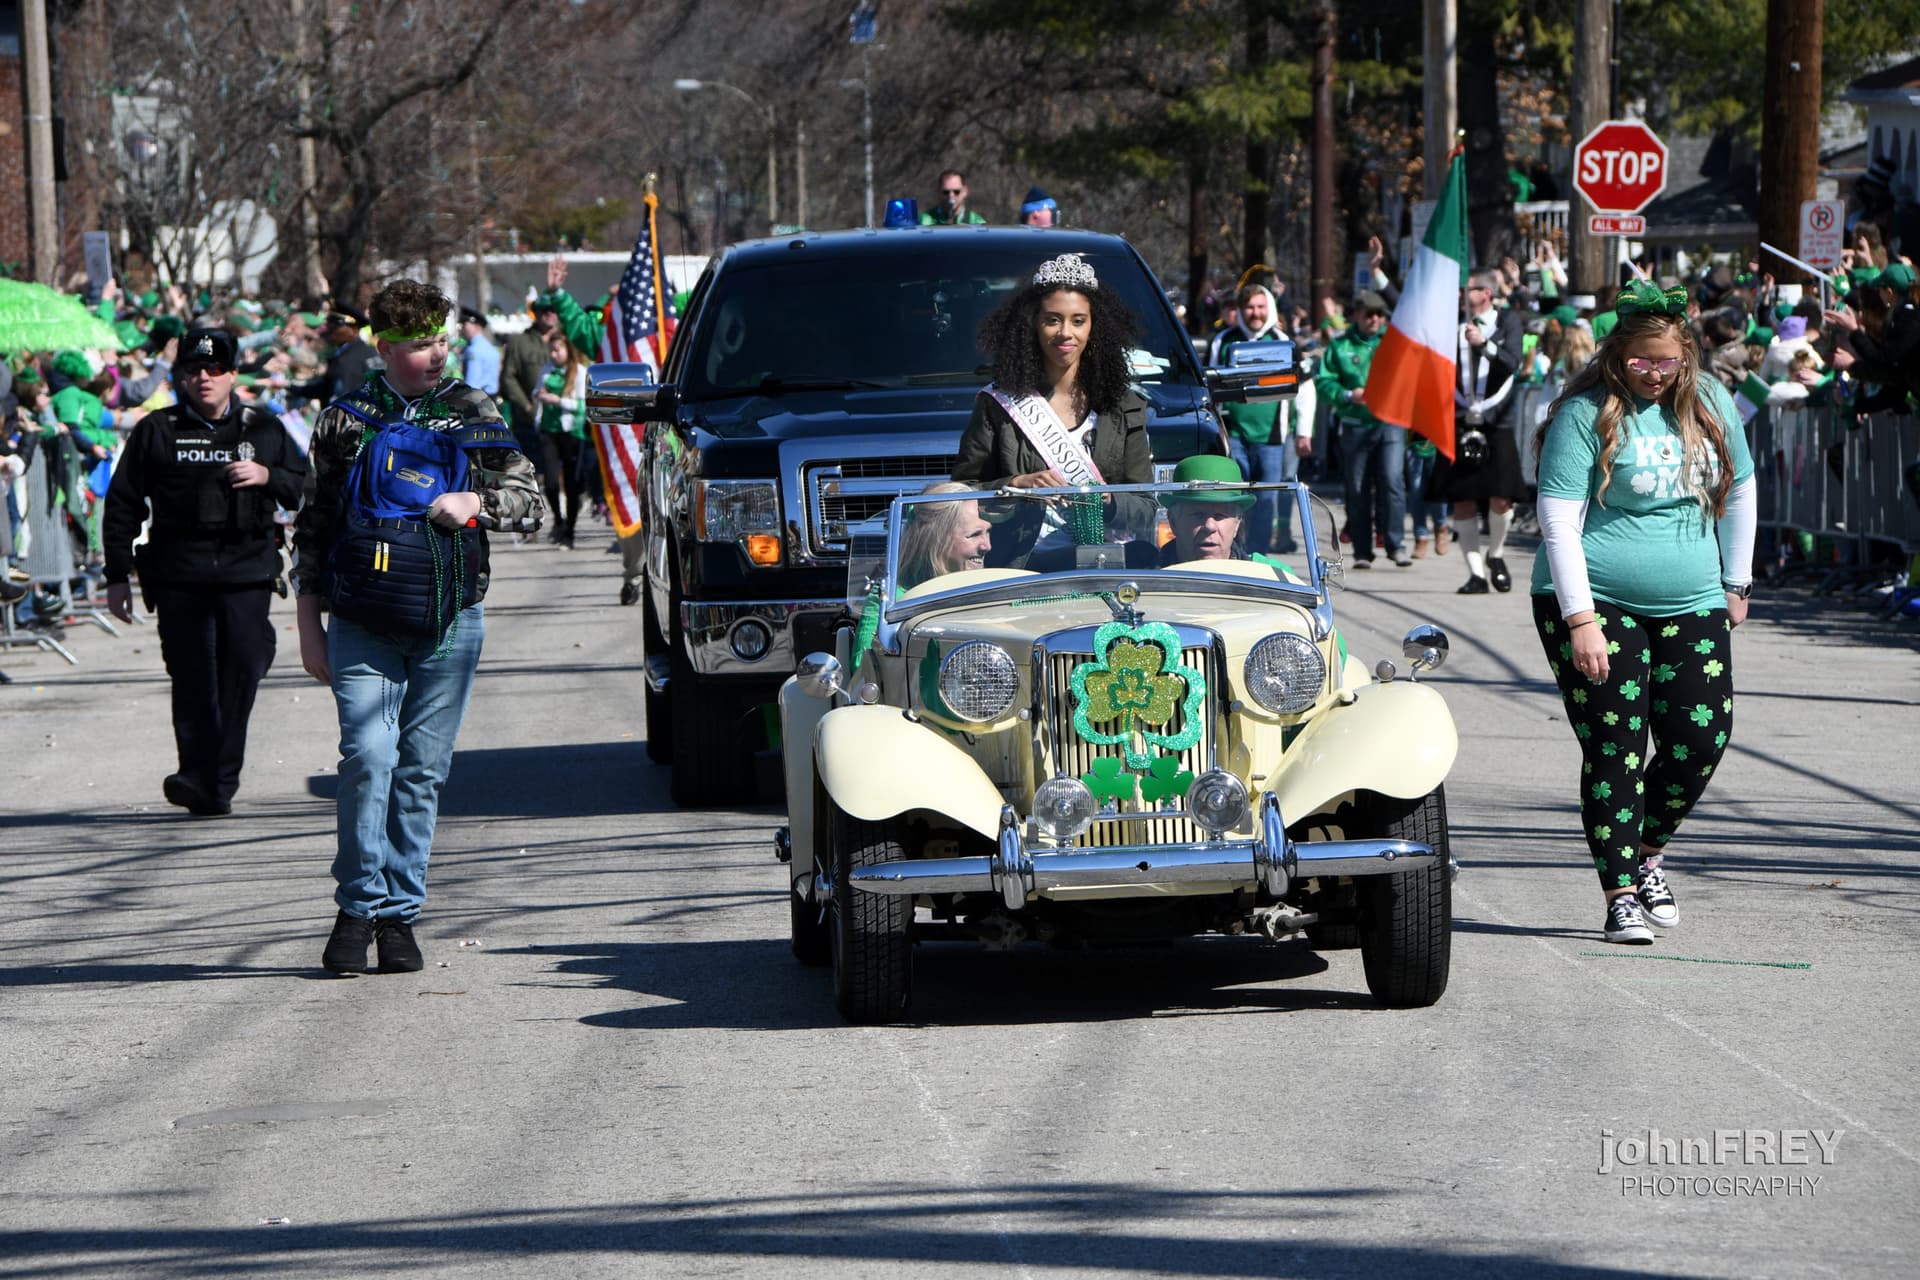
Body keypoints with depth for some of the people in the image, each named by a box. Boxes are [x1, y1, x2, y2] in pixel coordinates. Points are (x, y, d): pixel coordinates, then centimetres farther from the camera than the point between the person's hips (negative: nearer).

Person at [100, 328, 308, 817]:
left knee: (241, 669, -7)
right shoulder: (156, 432, 10)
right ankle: (200, 776, -6)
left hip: (247, 573, 0)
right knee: (191, 676, -6)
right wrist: (117, 575, 7)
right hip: (179, 574, 0)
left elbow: (305, 489, 18)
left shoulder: (263, 429, 13)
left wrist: (267, 477, -3)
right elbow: (123, 505, 11)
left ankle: (217, 780, -1)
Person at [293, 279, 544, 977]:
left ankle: (399, 915, 11)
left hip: (449, 622, 1)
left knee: (422, 772, 2)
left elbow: (528, 496, 8)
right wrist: (310, 624, 7)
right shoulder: (344, 420, 7)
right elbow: (313, 526, 11)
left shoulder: (474, 414, 8)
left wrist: (474, 502, -13)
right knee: (368, 757, -14)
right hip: (363, 623, -1)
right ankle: (357, 909, -3)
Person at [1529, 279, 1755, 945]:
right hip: (1595, 600, -4)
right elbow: (1558, 522, -13)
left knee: (1702, 738, -3)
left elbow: (1738, 491, 19)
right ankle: (1621, 895, -3)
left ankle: (1646, 853, 22)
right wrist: (1581, 621, -19)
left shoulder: (1710, 403, 5)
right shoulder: (1586, 413, -10)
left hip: (1692, 607, 4)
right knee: (1614, 747, -9)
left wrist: (1735, 584, 20)